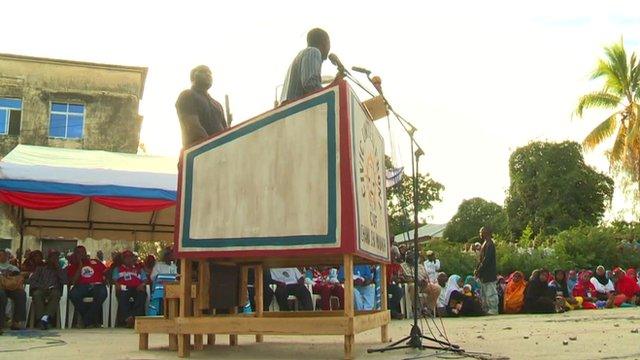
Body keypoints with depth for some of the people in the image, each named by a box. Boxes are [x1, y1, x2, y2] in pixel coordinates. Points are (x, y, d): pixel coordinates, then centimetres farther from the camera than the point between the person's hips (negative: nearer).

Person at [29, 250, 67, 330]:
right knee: (37, 294, -35)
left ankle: (46, 317, -52)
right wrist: (41, 287, -11)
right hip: (41, 290, 1)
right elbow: (31, 280, 8)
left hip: (54, 290, 0)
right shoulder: (41, 269, 21)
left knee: (55, 294, -36)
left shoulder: (60, 270, 21)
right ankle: (40, 318, -46)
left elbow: (64, 281, 3)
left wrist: (58, 267, 2)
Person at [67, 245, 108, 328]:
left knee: (102, 292, -35)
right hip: (81, 287, 0)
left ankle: (87, 320, -25)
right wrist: (80, 266, 0)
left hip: (97, 286, 0)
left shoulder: (95, 262, 23)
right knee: (73, 294, -35)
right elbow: (72, 281, 0)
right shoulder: (72, 266, 17)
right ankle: (91, 321, -24)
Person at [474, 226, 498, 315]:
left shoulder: (489, 244, -16)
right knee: (484, 293, 14)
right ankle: (487, 309, 19)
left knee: (490, 292, -5)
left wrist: (478, 271, -18)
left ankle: (493, 310, 0)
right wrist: (477, 269, 11)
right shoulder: (485, 243, 15)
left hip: (489, 274, -10)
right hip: (484, 274, 10)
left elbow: (486, 259, -21)